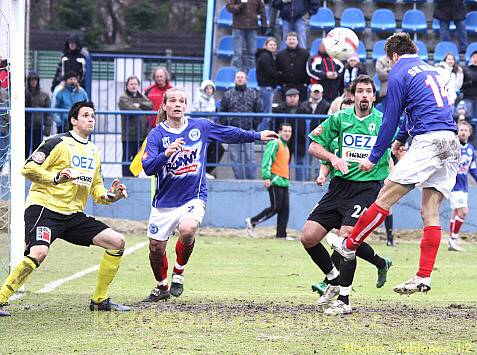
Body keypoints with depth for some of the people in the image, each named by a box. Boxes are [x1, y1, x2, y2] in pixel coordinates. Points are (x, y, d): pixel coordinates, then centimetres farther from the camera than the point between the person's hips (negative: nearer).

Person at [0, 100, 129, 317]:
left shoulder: (94, 152, 19)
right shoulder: (59, 143, -5)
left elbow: (96, 188, 24)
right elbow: (28, 168, -10)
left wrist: (111, 196, 4)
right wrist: (56, 178, -21)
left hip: (73, 215, 8)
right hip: (44, 207, -8)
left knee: (116, 242, 0)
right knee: (39, 252, -32)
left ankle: (99, 300, 10)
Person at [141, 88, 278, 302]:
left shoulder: (200, 127, 1)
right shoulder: (157, 134, -6)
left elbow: (229, 133, 15)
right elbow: (148, 168, -16)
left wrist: (257, 136, 18)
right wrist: (166, 154, -32)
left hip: (193, 197, 0)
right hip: (165, 201, 1)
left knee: (187, 230, -30)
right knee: (156, 248, 3)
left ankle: (178, 273, -4)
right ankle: (162, 287, 33)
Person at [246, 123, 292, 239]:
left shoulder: (286, 147, 22)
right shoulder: (274, 144, -7)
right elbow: (266, 161, -16)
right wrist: (266, 177, -26)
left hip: (284, 182, 9)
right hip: (275, 181, -9)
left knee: (285, 208, 3)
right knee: (275, 207, -10)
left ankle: (281, 234, 4)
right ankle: (252, 222, -1)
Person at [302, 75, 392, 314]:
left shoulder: (384, 122, 3)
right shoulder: (339, 119, 6)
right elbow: (314, 146, 9)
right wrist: (333, 158, -9)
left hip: (368, 186, -4)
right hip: (339, 186, 4)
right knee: (308, 238, -4)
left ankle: (343, 300, -11)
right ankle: (333, 279, 22)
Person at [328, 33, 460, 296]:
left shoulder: (399, 74, 2)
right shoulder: (430, 70, 25)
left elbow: (390, 119, 2)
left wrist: (374, 158, 10)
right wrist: (401, 138, 51)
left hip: (429, 140, -8)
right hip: (452, 145, 8)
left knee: (386, 197, -1)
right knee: (430, 212, 4)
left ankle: (349, 245, 5)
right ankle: (423, 278, -1)